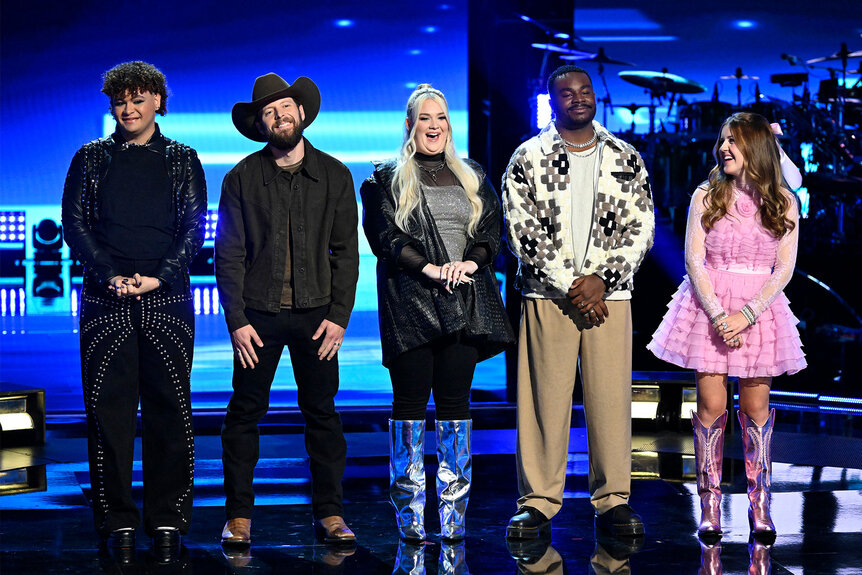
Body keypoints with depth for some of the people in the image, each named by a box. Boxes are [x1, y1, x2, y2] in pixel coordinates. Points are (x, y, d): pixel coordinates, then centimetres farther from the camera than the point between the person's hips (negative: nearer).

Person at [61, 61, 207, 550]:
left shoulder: (182, 159, 10)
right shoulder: (91, 159, 12)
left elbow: (195, 229, 3)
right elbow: (75, 224, 5)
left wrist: (157, 277, -11)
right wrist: (111, 276, -10)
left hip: (167, 299, 0)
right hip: (105, 302, 1)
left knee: (168, 408, -1)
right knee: (109, 408, -1)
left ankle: (168, 517, 7)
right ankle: (117, 518, 6)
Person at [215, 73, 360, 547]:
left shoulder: (334, 175, 6)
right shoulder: (242, 179, 2)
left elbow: (346, 251, 6)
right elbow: (229, 254, 1)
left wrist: (339, 315, -3)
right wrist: (237, 321, -7)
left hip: (315, 313, 1)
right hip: (258, 313, -1)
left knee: (322, 414, 4)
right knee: (245, 413, 1)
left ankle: (329, 513, 12)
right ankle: (239, 516, 10)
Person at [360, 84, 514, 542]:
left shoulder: (472, 178, 18)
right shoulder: (388, 179, 8)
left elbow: (491, 231, 10)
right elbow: (387, 236, -4)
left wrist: (470, 262, -10)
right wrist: (431, 268, -16)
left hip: (464, 302, 3)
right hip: (410, 302, -3)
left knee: (455, 402, 1)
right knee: (410, 402, -3)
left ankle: (453, 515, 6)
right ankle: (409, 516, 4)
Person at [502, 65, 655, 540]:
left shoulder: (626, 159, 10)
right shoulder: (528, 159, 3)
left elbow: (640, 229, 5)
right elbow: (523, 232, -3)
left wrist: (601, 279, -8)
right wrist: (571, 287, -9)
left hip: (608, 293, 2)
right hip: (547, 295, -2)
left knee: (611, 398, 1)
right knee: (544, 399, -2)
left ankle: (613, 501, 9)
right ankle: (538, 502, 6)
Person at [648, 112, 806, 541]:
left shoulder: (783, 202, 3)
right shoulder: (706, 196, 3)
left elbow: (784, 268, -1)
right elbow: (694, 260, -3)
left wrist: (746, 315, -13)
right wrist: (718, 315, -14)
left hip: (760, 309, 0)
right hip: (709, 306, 0)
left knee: (756, 407, 2)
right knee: (711, 405, -4)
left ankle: (760, 505, 11)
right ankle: (710, 506, 4)